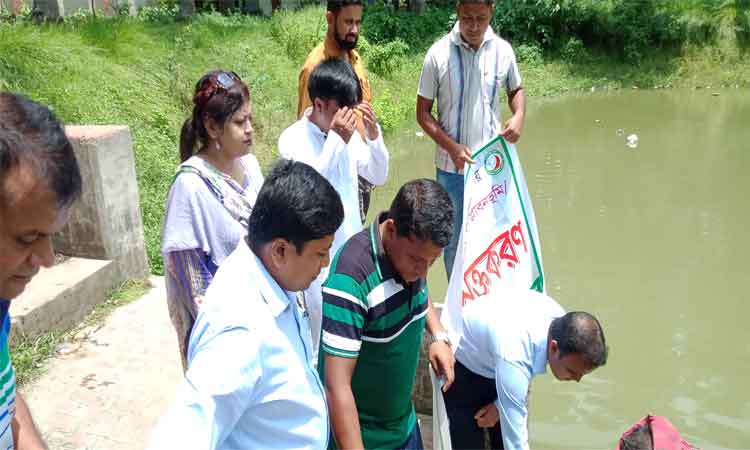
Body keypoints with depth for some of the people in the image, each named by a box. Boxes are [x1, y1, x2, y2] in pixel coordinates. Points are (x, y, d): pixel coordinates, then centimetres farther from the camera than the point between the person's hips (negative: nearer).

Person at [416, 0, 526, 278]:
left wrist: (519, 115, -5)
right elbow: (423, 112, -4)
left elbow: (515, 90, 17)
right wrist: (452, 147, -16)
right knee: (455, 241, 12)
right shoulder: (439, 54, -9)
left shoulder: (503, 50, -2)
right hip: (452, 167, -2)